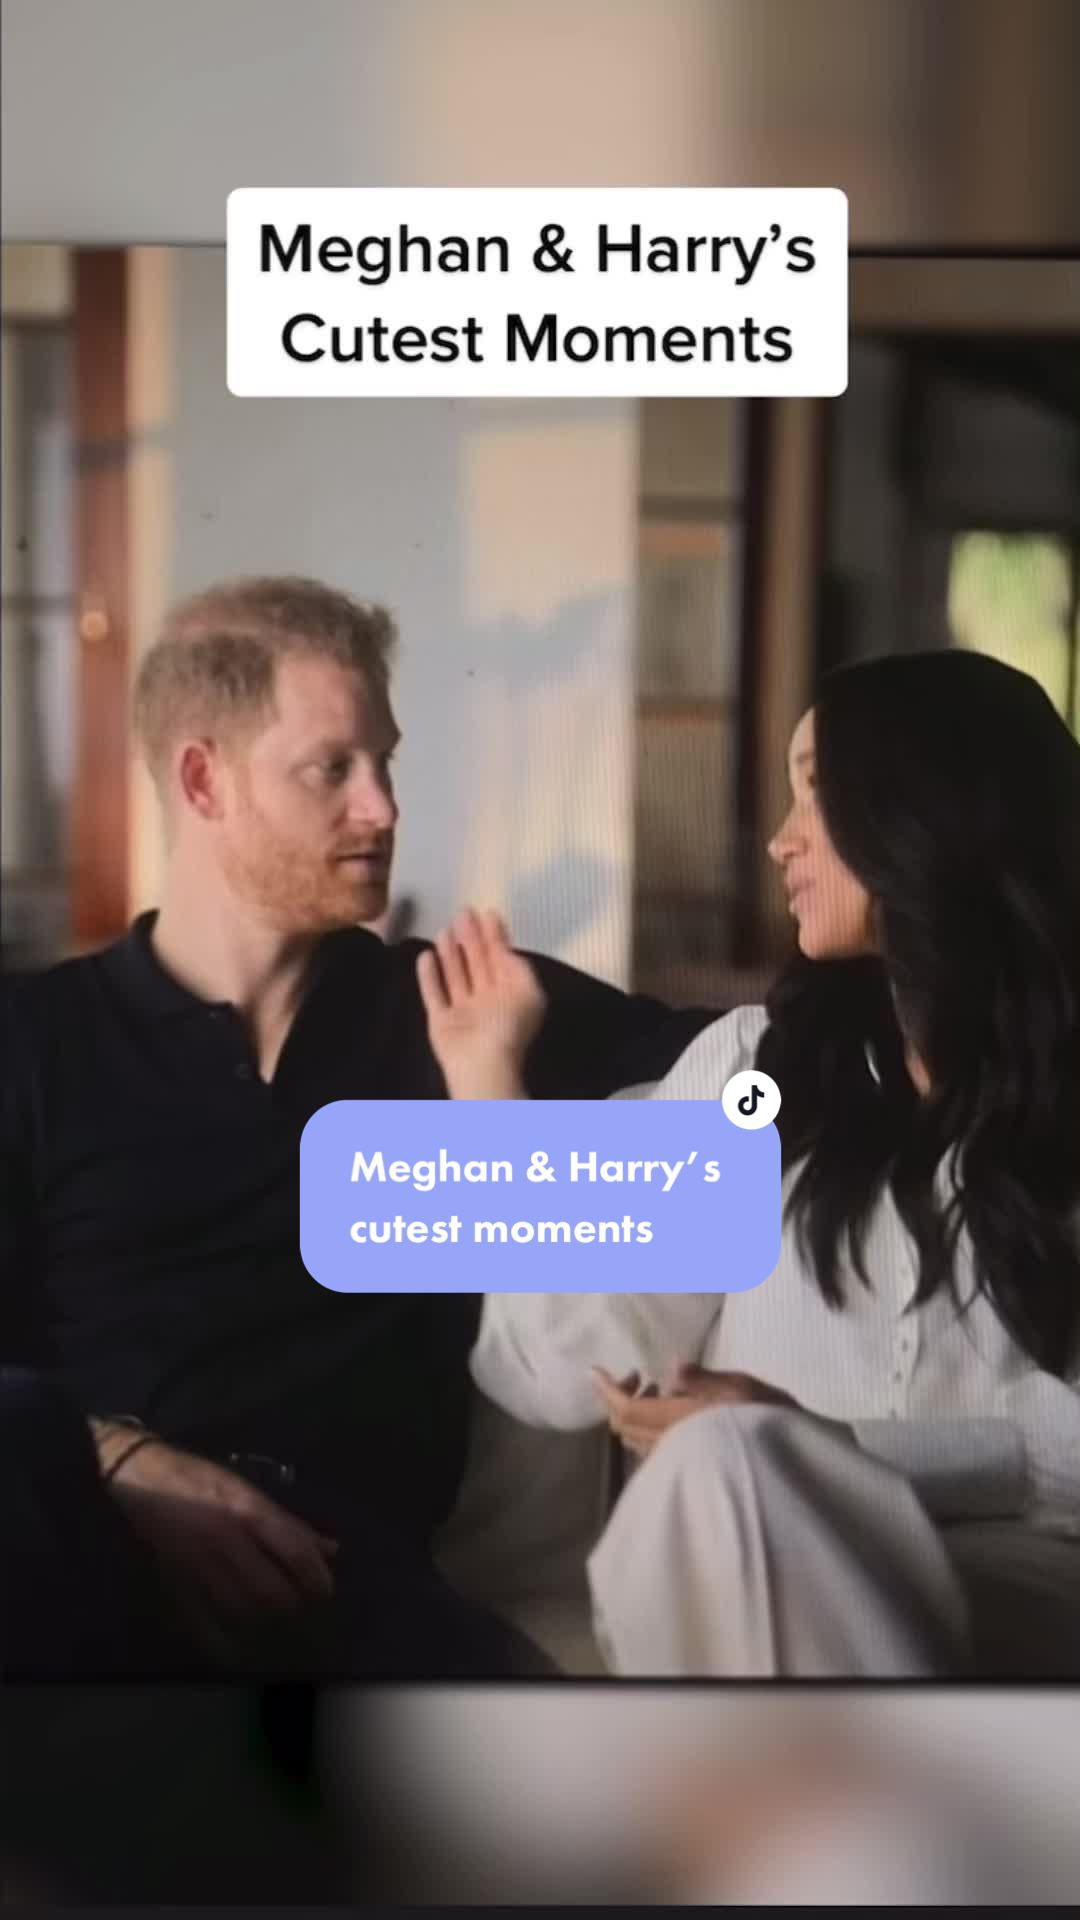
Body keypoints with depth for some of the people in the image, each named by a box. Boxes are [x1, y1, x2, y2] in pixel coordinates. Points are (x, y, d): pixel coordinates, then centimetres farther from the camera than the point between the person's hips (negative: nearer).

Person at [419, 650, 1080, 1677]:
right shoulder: (751, 1060, 13)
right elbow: (578, 1371, 5)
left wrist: (815, 1448, -17)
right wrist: (489, 1083, 8)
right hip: (750, 1585, 3)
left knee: (731, 1464, -32)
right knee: (717, 1465, -32)